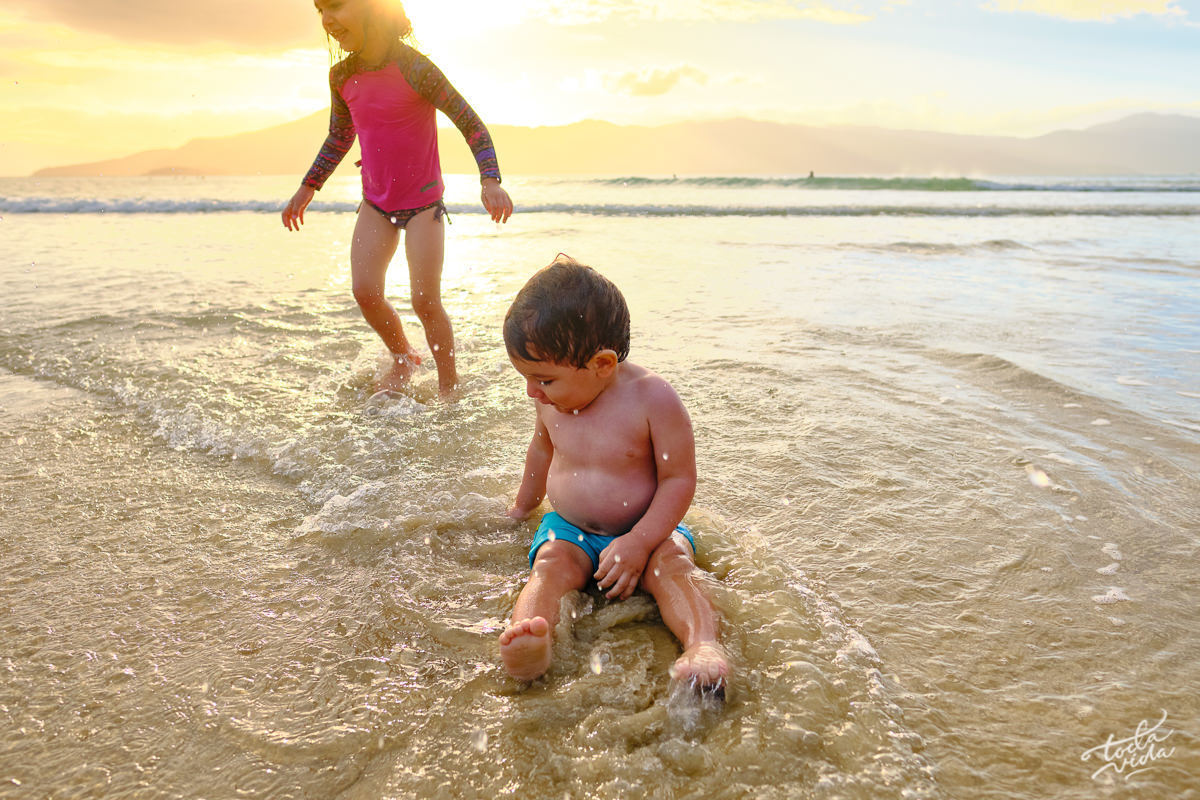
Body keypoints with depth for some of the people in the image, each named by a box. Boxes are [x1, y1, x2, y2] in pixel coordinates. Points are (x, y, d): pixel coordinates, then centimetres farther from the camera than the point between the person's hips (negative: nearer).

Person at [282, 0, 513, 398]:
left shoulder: (413, 68, -17)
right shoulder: (341, 76, 0)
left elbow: (470, 123, -14)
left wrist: (490, 181, -26)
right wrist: (307, 188, 20)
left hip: (423, 201, -5)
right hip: (376, 203, 5)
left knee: (425, 301, -8)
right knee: (365, 292, -7)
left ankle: (450, 386, 10)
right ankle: (403, 358, 20)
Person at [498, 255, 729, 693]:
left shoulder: (652, 398, -20)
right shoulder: (551, 401, -3)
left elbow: (679, 478, -17)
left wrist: (639, 542, -27)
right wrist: (523, 504, 34)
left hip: (647, 528, -2)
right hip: (570, 529, 3)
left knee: (671, 563, -31)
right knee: (551, 563, -27)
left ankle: (704, 644, -50)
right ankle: (530, 650, -53)